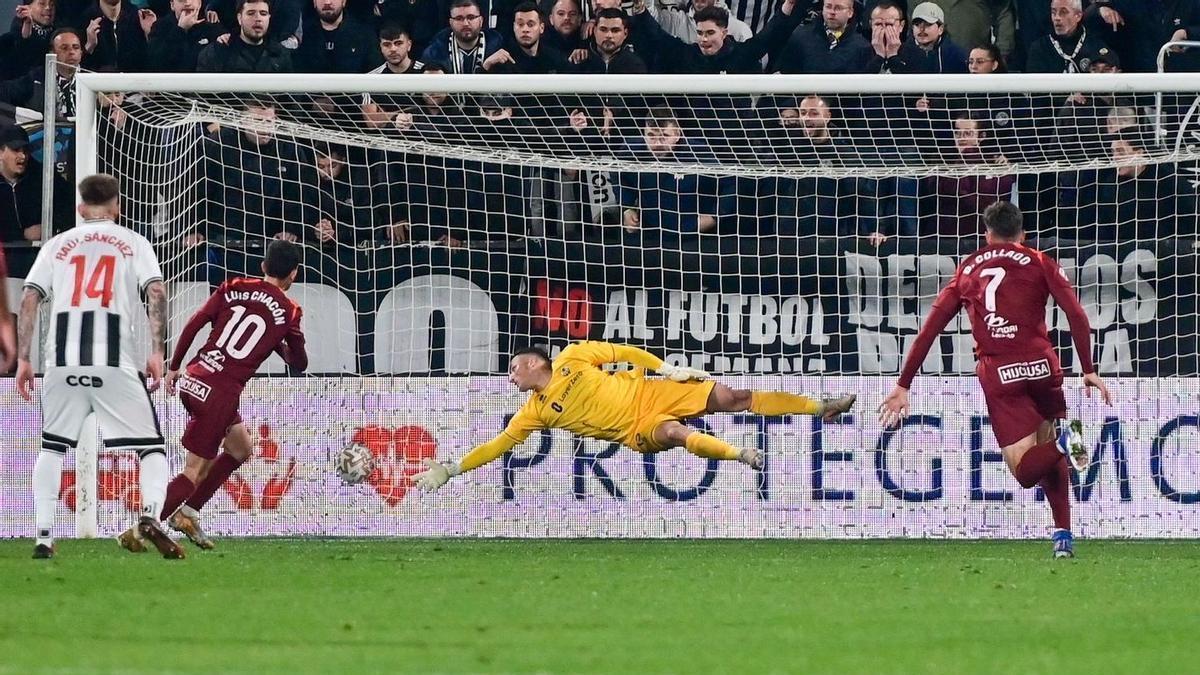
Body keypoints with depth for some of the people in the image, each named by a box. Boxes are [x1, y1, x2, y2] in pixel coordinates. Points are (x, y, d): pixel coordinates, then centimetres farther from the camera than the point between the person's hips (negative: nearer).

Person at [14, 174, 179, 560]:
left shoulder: (57, 245, 17)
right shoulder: (133, 243, 13)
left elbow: (29, 299, 8)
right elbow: (156, 292, -2)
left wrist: (23, 359, 9)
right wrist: (156, 353, -4)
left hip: (62, 363, 2)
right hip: (115, 364, -2)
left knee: (52, 448, 18)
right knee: (152, 448, 6)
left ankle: (43, 537, 6)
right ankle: (150, 514, -22)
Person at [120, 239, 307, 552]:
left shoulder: (234, 289, 10)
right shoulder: (288, 312, 2)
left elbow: (194, 323, 4)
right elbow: (299, 362, 13)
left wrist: (174, 367, 11)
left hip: (192, 380, 6)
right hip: (221, 392, -6)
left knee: (241, 446, 24)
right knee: (195, 472, -2)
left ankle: (187, 513, 20)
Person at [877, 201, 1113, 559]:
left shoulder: (966, 271, 19)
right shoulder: (1038, 262, 12)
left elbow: (928, 330, 16)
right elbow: (1076, 314, 0)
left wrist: (903, 386, 19)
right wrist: (1088, 371, 3)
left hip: (997, 374, 0)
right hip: (1041, 365, 0)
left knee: (1025, 469, -1)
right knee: (1049, 449, 19)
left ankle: (1063, 444, -32)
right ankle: (1063, 535, 4)